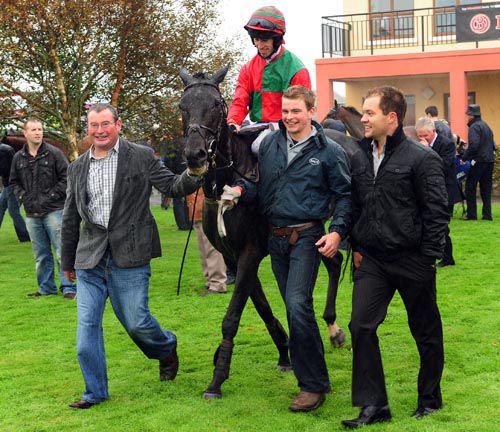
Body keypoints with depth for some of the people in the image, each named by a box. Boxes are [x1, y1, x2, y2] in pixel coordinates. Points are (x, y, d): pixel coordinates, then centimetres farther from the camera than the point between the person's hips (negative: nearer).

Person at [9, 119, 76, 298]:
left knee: (62, 251, -4)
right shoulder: (18, 158, 8)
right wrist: (23, 197, 3)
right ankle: (46, 287, 21)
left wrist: (51, 196, -10)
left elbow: (67, 178, -5)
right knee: (41, 255, 12)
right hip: (32, 214, 4)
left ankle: (68, 288, 1)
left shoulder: (54, 153, -4)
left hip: (54, 211, -4)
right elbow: (13, 182, 19)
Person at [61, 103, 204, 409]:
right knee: (87, 326, 3)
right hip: (90, 260, 4)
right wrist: (68, 261, 21)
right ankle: (95, 391, 15)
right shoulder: (77, 168, 11)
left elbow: (173, 187, 0)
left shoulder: (142, 157, 0)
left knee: (136, 321, 0)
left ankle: (167, 348, 33)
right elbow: (71, 219, 17)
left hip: (128, 258, -4)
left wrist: (192, 176, -22)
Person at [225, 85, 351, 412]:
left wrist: (338, 231, -13)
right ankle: (316, 377, 27)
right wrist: (241, 190, -7)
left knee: (298, 305, -18)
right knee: (296, 310, 12)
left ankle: (314, 385, -8)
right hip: (276, 237, 6)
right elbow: (261, 187, 14)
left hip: (307, 237, -6)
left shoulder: (329, 151, -3)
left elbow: (345, 195, -1)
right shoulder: (269, 144, 9)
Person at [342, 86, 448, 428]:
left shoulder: (422, 158, -11)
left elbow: (437, 211, -11)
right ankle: (374, 405, 2)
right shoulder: (361, 158, 7)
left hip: (412, 261, -5)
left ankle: (430, 399, 26)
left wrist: (428, 258, -12)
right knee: (361, 326, -5)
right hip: (372, 259, 5)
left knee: (426, 332, 9)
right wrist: (356, 246, 13)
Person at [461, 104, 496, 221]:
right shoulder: (486, 126, 18)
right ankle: (487, 214, 7)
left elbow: (473, 145, -22)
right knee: (486, 187, 9)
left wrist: (464, 158, -15)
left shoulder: (474, 127, -10)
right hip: (490, 160, 8)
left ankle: (471, 214, -1)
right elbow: (493, 144, 20)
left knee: (470, 186, -1)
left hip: (478, 161, -8)